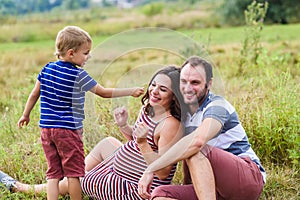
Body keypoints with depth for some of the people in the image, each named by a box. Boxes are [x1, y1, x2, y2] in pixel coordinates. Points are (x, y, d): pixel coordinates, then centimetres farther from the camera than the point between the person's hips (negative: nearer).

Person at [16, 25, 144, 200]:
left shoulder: (47, 69, 6)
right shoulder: (78, 75, -11)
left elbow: (34, 94, 14)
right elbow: (104, 92, -6)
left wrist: (26, 115, 27)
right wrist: (131, 91, 2)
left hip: (46, 128, 6)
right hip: (68, 130, -6)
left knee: (53, 172, 9)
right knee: (74, 172, 5)